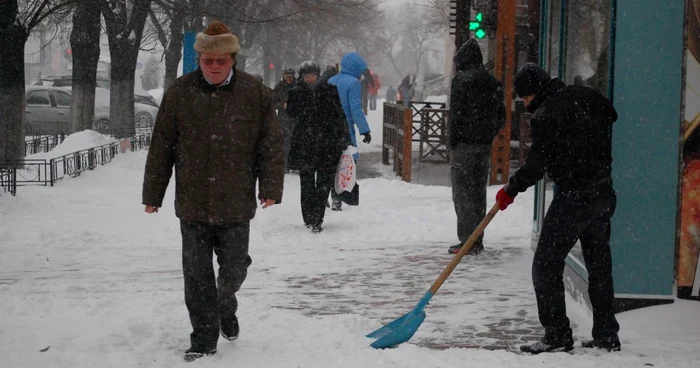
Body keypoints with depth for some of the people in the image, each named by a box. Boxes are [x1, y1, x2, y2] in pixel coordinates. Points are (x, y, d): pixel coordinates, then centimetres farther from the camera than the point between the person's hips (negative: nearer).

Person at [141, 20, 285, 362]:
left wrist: (270, 188, -6)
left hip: (236, 204, 0)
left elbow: (271, 144, 1)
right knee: (197, 275, 4)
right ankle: (204, 338, 16)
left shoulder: (254, 92, -2)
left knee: (233, 269, 9)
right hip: (192, 204, 0)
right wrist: (152, 194, 4)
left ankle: (226, 308, 41)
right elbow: (161, 147, 3)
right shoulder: (179, 92, -2)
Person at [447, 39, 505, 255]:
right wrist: (489, 135, 15)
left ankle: (467, 241, -5)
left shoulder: (462, 80, -11)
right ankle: (477, 240, 18)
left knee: (463, 192, -3)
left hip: (465, 144, -7)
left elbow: (456, 115, -15)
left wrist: (453, 141, -7)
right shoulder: (494, 83, 11)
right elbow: (501, 116, 13)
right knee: (479, 191, 13)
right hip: (485, 145, 7)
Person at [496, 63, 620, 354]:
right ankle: (606, 335, 21)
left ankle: (557, 335, -1)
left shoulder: (545, 116, -16)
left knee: (546, 265, 0)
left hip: (573, 198, -8)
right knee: (599, 265, 16)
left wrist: (511, 189, -1)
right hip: (604, 194, 8)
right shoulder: (586, 97, 6)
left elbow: (537, 164, -15)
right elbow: (612, 116, 23)